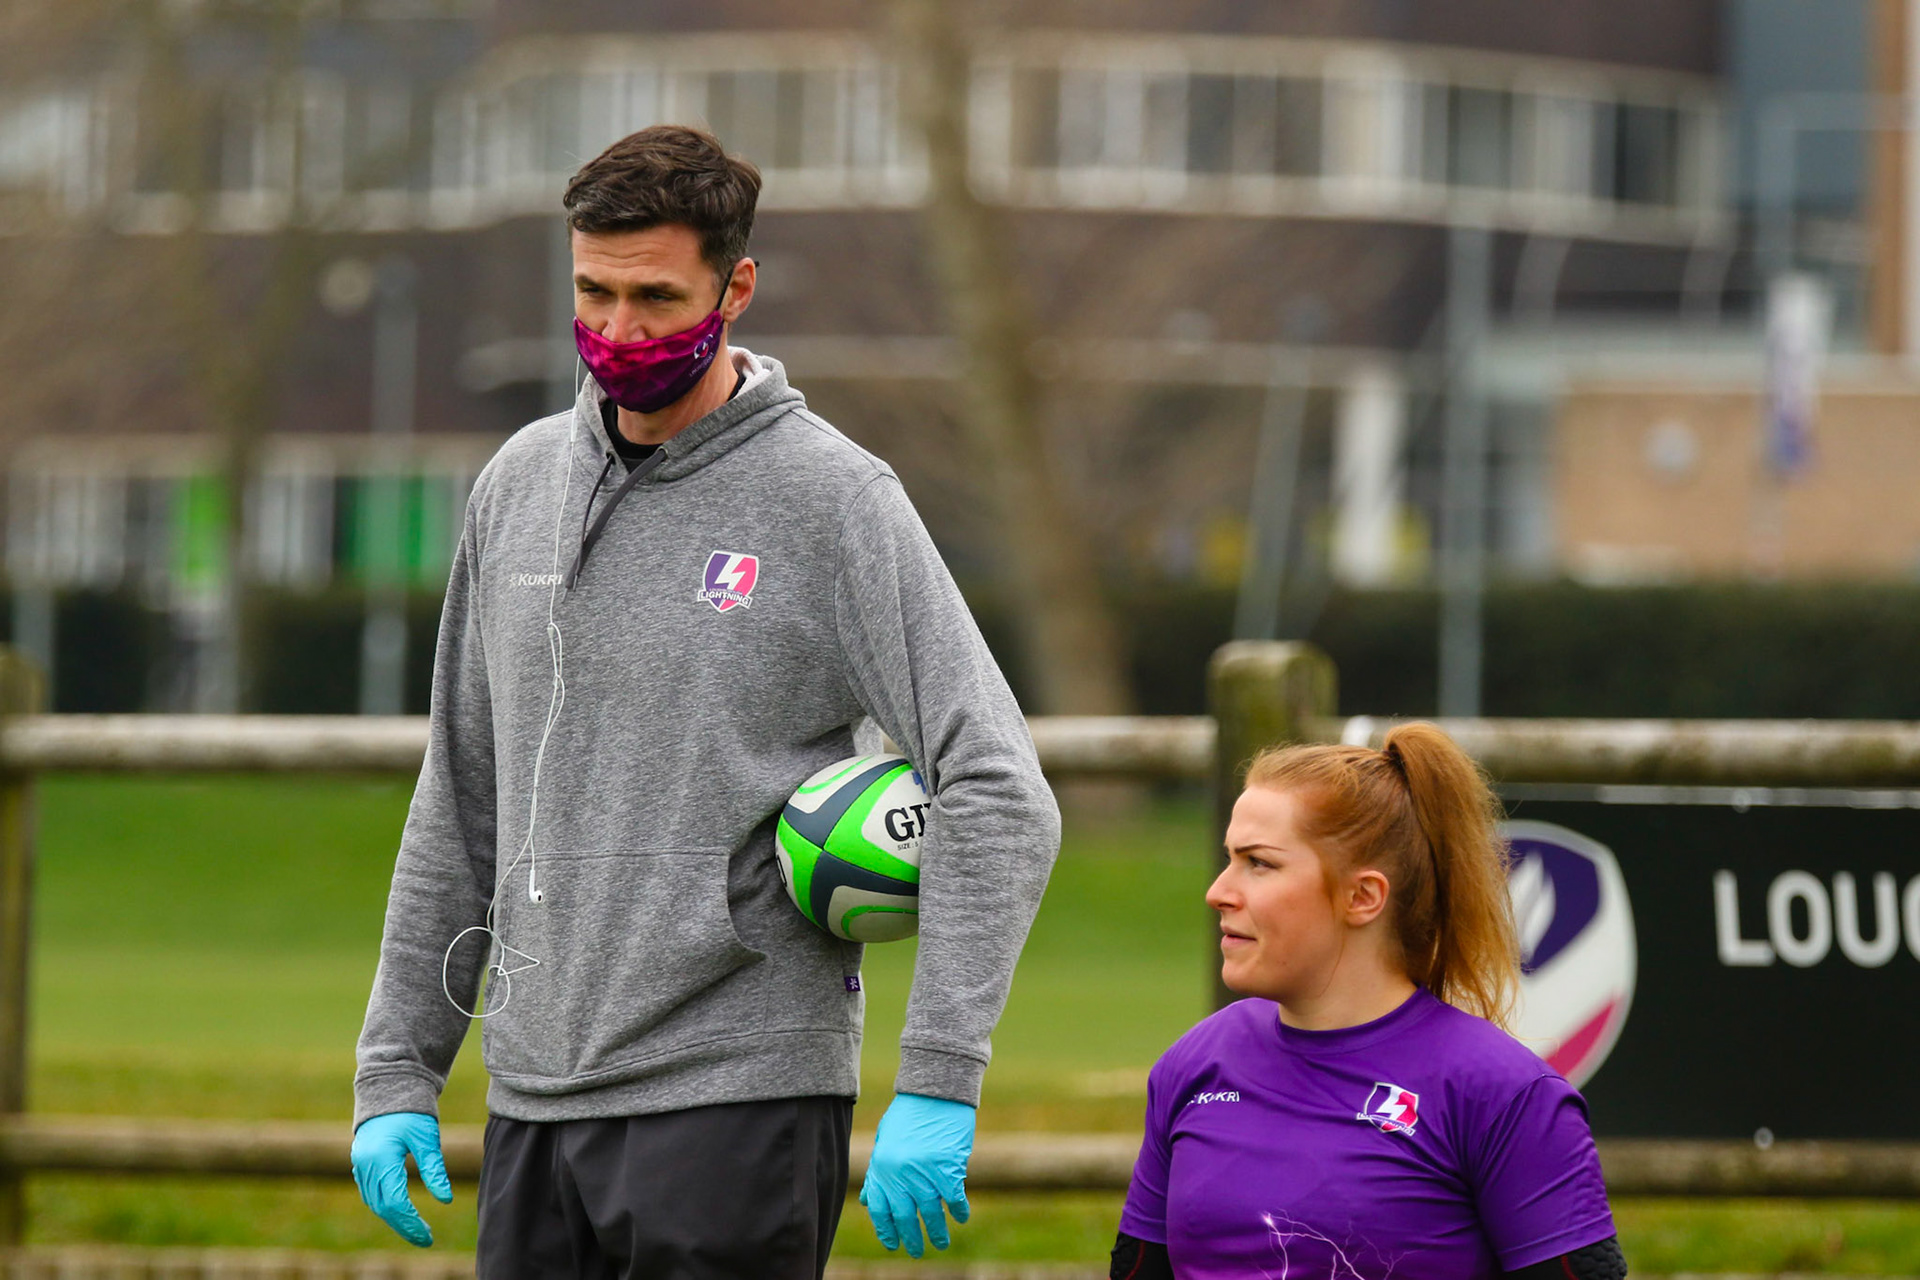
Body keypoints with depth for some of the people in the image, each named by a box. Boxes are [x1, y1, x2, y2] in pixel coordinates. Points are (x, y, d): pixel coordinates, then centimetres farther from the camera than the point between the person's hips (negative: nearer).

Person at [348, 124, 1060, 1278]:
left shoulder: (832, 500, -7)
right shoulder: (521, 484, 12)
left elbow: (998, 797, -13)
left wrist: (938, 1086, -21)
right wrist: (396, 1072, 15)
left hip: (735, 1104, -6)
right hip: (536, 1097, 6)